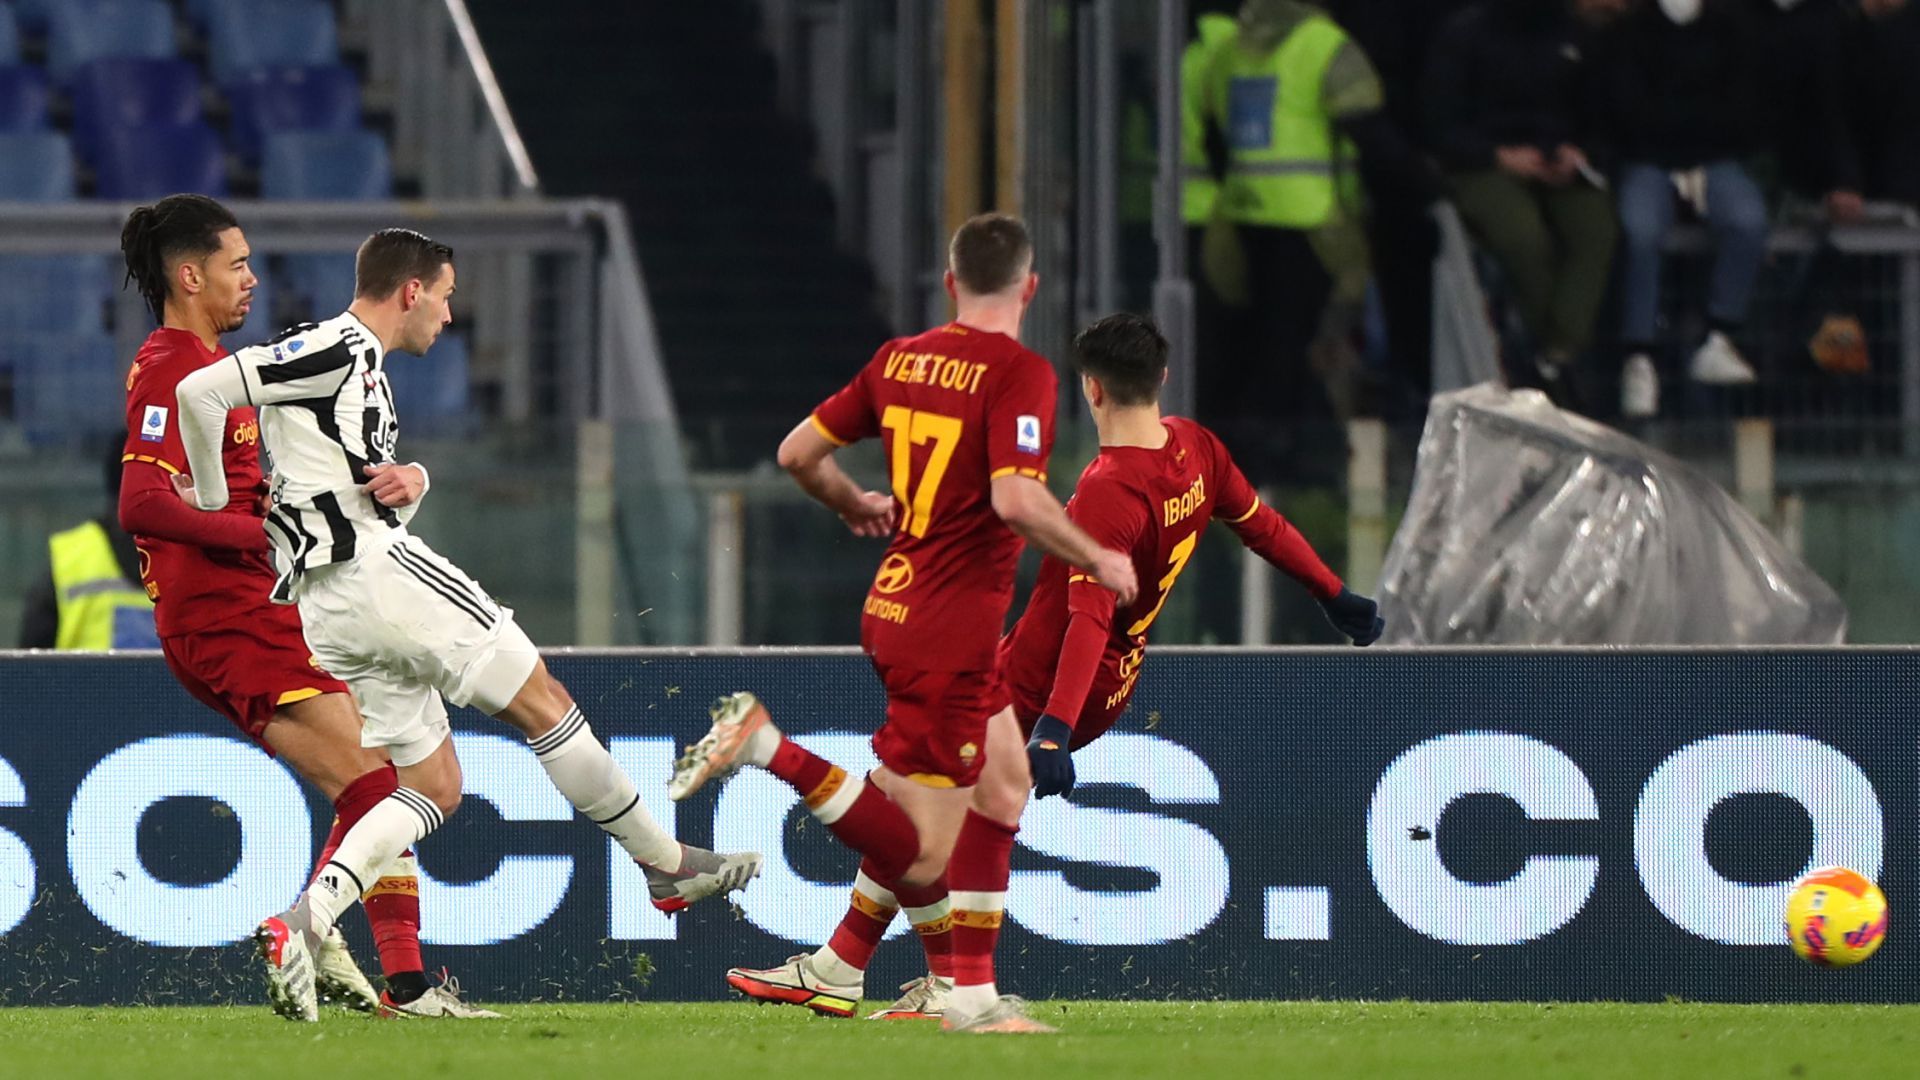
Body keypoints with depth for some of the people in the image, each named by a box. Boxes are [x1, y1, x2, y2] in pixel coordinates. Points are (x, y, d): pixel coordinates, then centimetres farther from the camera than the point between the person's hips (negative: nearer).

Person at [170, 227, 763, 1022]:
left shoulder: (363, 368, 23)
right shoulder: (335, 349, -8)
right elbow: (201, 391, -17)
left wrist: (408, 480, 1)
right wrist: (212, 506, -7)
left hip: (329, 607, 10)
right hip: (373, 569, -10)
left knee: (434, 786, 6)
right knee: (542, 701, 0)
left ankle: (302, 923, -12)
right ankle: (669, 865, 8)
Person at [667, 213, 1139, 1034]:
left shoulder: (901, 359, 7)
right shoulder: (1020, 372, -14)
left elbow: (798, 453, 11)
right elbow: (1015, 500, -26)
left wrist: (856, 507, 31)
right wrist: (1099, 562, -10)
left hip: (893, 604, 9)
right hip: (951, 628, -9)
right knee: (921, 857, -5)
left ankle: (974, 992, 19)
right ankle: (762, 743, -16)